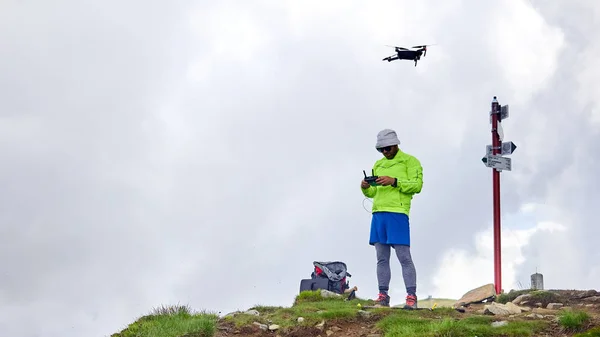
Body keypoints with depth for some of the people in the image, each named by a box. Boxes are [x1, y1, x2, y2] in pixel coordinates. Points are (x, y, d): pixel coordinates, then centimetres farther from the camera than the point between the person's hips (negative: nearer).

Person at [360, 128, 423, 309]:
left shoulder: (409, 161, 3)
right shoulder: (378, 165, 22)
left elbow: (417, 185, -8)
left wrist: (394, 181, -19)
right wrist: (366, 188, 0)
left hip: (397, 213, -6)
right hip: (378, 213, 6)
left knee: (404, 257, -8)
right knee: (382, 258, 5)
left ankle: (411, 297, -8)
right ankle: (383, 296, 8)